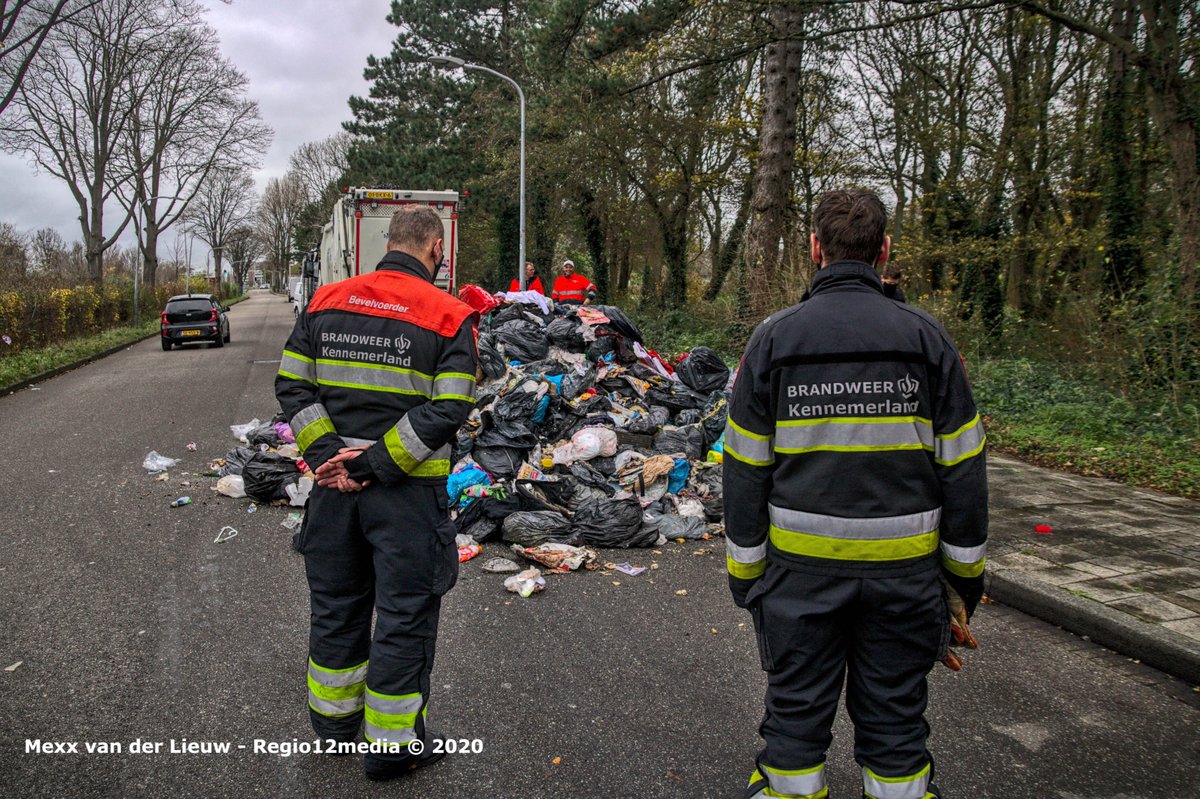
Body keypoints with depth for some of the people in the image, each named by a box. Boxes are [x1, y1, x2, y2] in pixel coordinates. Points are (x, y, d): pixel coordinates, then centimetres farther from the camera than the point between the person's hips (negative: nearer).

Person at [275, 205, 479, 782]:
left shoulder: (326, 302, 4)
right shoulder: (449, 316, -9)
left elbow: (292, 386, 0)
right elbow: (448, 410, -18)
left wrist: (327, 454, -6)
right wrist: (376, 463, -16)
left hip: (334, 484, 5)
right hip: (407, 494, -5)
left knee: (336, 602, 20)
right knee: (404, 614, 8)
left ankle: (334, 719, 38)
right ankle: (392, 746, 20)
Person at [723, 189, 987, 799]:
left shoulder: (773, 337, -5)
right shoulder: (926, 337, -3)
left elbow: (746, 468, -3)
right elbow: (961, 466, 0)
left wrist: (744, 566, 5)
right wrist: (966, 567, 10)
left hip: (800, 566, -1)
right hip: (904, 567, 1)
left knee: (795, 713, 13)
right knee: (894, 718, 16)